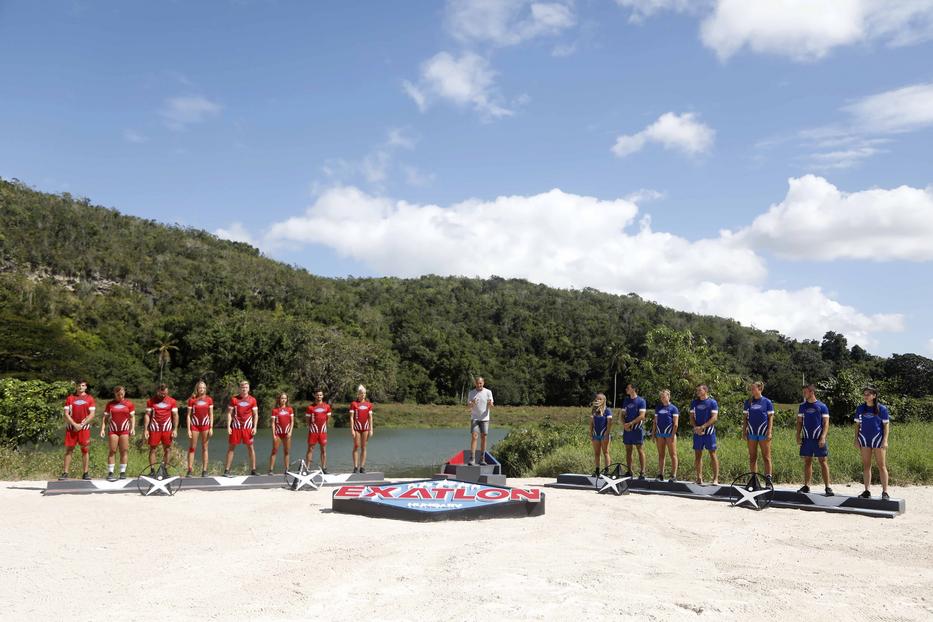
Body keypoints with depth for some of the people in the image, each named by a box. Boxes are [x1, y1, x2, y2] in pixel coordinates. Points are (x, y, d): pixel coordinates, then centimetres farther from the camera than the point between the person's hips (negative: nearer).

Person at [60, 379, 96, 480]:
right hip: (71, 428, 0)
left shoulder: (90, 398, 7)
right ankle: (65, 473, 3)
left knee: (84, 450, 2)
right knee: (68, 450, 0)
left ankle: (85, 473, 6)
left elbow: (92, 414, 0)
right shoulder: (70, 398, 8)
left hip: (84, 428, 0)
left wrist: (81, 424, -10)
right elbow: (66, 414, 1)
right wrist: (74, 424, -11)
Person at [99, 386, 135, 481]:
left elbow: (132, 416, 8)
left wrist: (133, 428, -3)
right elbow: (105, 417, 7)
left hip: (125, 430, 0)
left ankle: (122, 472, 6)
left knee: (124, 451, 0)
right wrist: (102, 429, -2)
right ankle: (110, 472, -2)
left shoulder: (129, 404, 5)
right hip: (113, 430, 0)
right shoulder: (110, 404, 5)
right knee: (112, 451, -3)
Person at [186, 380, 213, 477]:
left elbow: (211, 415, 5)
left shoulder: (209, 399, 4)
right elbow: (188, 415, 0)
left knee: (205, 448, 4)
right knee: (192, 448, -1)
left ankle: (204, 471, 7)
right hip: (194, 425, -1)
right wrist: (188, 429, -6)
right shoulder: (192, 400, 0)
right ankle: (190, 470, 3)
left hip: (205, 425, 1)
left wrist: (211, 428, -2)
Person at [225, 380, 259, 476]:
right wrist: (228, 427, -6)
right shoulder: (234, 399, 1)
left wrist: (255, 427, -3)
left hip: (248, 427, 1)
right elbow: (229, 413, 2)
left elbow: (255, 414, 7)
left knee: (250, 447, 2)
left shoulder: (252, 400, 4)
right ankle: (226, 470, 5)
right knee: (231, 447, 1)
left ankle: (253, 470, 8)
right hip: (235, 427, -1)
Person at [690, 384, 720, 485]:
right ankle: (699, 478, 11)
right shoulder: (694, 403, 11)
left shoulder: (712, 402, -1)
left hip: (709, 432, -4)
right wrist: (695, 427, -8)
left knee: (712, 454, -4)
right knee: (698, 455, 5)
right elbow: (691, 417, 10)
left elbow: (714, 418, -9)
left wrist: (702, 427, -16)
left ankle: (716, 478, -2)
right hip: (697, 432, 4)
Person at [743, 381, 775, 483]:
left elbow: (770, 418, -2)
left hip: (763, 433, -3)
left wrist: (769, 432, -9)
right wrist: (744, 431, 4)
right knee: (752, 458, 7)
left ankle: (768, 479, 1)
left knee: (766, 457, -2)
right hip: (752, 433, 3)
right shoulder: (748, 402, 8)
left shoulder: (767, 402, -1)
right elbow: (745, 418, 10)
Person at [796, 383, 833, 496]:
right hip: (806, 439, 4)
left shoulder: (822, 406, -2)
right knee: (807, 462, 7)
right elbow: (799, 422, 12)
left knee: (823, 462, -3)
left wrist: (823, 437, -15)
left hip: (819, 439, -4)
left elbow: (826, 423, -4)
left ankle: (827, 487, 0)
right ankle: (806, 486, 12)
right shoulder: (802, 407, 10)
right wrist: (798, 436, 2)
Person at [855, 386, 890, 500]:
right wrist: (856, 439, 5)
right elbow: (857, 424, 10)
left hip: (878, 439, -3)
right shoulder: (860, 408, 5)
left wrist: (885, 440, -10)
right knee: (866, 465, 5)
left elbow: (886, 425, -2)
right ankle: (867, 491, 10)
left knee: (881, 465, -1)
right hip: (864, 439, 3)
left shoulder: (882, 408, -4)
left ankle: (885, 492, 2)